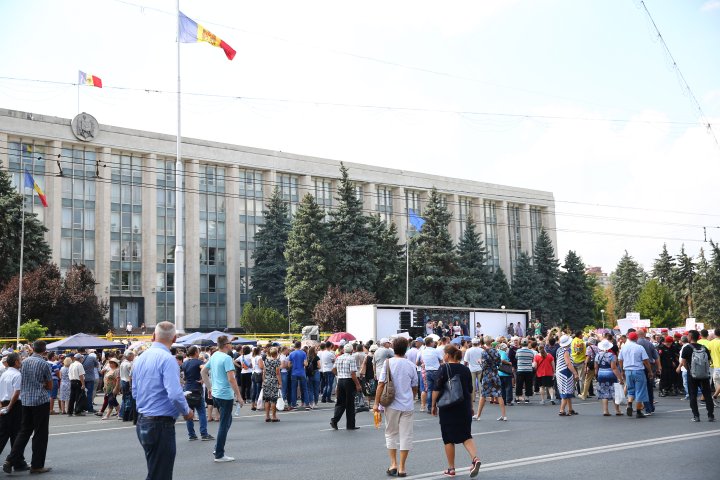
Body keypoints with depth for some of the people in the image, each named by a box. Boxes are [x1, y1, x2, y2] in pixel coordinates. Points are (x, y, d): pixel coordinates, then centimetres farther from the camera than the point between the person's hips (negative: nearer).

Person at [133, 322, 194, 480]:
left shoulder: (140, 359, 8)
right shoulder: (167, 359, -16)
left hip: (142, 422, 8)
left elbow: (135, 393, 16)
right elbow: (175, 394, -23)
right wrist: (187, 412, -6)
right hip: (161, 424, -8)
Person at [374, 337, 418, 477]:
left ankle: (393, 464, 10)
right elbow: (415, 387, 10)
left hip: (392, 404, -1)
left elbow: (381, 384, -10)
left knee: (391, 434, 13)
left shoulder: (388, 363, -7)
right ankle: (402, 467, 9)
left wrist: (376, 403, -3)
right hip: (408, 405, 1)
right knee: (406, 435, 7)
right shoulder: (411, 365, 1)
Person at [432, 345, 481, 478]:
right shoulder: (465, 369, 7)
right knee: (466, 435, 11)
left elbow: (437, 389, -10)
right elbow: (470, 390, 15)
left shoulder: (445, 368, -8)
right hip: (464, 408, 4)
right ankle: (475, 458, -12)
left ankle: (451, 468, 10)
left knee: (449, 438, 6)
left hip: (448, 408, -4)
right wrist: (470, 406, 25)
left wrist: (434, 405, 0)